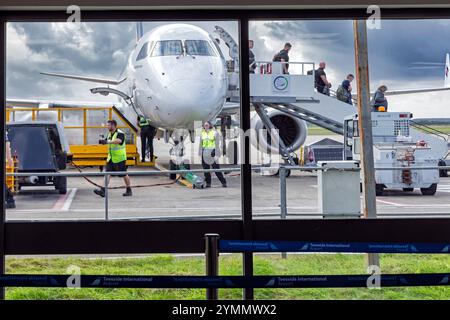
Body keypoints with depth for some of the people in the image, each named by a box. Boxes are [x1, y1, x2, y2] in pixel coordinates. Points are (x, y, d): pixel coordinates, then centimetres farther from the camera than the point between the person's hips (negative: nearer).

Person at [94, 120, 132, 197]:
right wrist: (102, 141, -5)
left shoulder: (120, 133, -16)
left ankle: (129, 191, 15)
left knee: (124, 174, 3)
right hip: (111, 158, 7)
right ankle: (103, 190, -7)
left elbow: (118, 141, -36)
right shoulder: (110, 134, 10)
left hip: (120, 158, -7)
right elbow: (106, 141, 18)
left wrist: (107, 141, -45)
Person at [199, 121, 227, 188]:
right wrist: (200, 153, 14)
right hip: (204, 153, 5)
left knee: (216, 168, -6)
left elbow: (217, 144, -4)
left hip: (212, 152, -5)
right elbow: (200, 144, 18)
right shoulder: (202, 133, 12)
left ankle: (223, 182, -1)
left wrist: (215, 152, -12)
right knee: (206, 168, 5)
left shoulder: (214, 132, -1)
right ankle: (208, 183, 13)